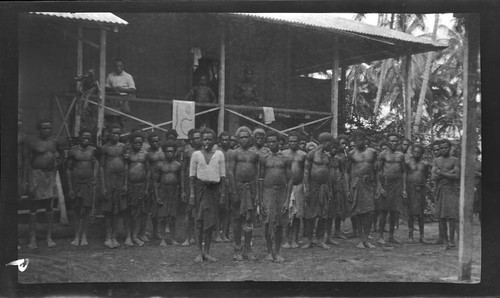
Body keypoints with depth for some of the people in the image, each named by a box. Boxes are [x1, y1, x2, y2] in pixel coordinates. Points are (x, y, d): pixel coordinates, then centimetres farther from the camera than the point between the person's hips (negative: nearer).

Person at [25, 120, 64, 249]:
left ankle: (49, 237, 13)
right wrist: (30, 182, -14)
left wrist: (58, 163, 11)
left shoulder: (54, 141, 8)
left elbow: (61, 153, 28)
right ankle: (32, 239, 4)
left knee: (49, 207, 7)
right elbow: (28, 162, -8)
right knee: (33, 207, -1)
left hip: (50, 175, 5)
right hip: (36, 174, -5)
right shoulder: (32, 142, -6)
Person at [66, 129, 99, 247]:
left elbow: (96, 166, 7)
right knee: (77, 211, 5)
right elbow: (68, 169, 3)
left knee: (85, 210, 0)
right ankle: (77, 236, 12)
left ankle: (84, 236, 10)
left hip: (89, 183, 0)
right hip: (76, 183, 0)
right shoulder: (73, 151, 1)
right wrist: (70, 188, 0)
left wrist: (94, 179, -5)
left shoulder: (93, 150, 3)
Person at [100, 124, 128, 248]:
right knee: (108, 210, 2)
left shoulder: (122, 146, 8)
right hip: (109, 180, -3)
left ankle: (114, 237, 15)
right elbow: (102, 167, -2)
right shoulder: (105, 148, -2)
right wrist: (103, 187, -8)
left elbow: (125, 165, 10)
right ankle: (108, 237, 10)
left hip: (120, 180, 3)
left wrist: (125, 184, 4)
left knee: (117, 210, 7)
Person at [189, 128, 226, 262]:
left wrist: (223, 192, 1)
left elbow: (223, 175, 7)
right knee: (200, 221, -1)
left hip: (214, 188, 1)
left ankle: (207, 252, 11)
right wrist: (192, 193, -3)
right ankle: (200, 252, 8)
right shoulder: (196, 154, 3)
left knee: (211, 221, 2)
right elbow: (192, 175, 3)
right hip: (200, 187, -1)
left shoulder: (219, 154, 6)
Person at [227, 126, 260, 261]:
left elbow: (256, 173, 12)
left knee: (249, 219, 5)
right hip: (238, 186, -3)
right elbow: (230, 172, -6)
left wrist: (257, 191, 4)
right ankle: (237, 249, 10)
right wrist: (234, 192, -13)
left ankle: (248, 249, 13)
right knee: (237, 219, 2)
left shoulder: (255, 154, 11)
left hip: (251, 187, 4)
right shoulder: (234, 153, -1)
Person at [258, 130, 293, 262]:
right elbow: (260, 179, 6)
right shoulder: (264, 158, 6)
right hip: (267, 192, 0)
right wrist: (260, 200, 0)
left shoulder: (286, 159, 4)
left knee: (280, 224, 3)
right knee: (268, 223, -3)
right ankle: (269, 251, 9)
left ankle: (277, 252, 13)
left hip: (281, 192, 0)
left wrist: (287, 200, -6)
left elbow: (290, 180, 2)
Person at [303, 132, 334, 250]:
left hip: (324, 187, 6)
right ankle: (309, 241, 8)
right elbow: (306, 172, -9)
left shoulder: (327, 156, 12)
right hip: (313, 187, -6)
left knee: (323, 215, 4)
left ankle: (320, 240, 12)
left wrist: (330, 190, 13)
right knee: (310, 215, -1)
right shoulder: (311, 154, -7)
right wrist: (307, 190, -14)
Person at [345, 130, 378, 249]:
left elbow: (375, 171, 14)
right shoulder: (352, 153, 4)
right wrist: (347, 189, 0)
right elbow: (347, 172, 7)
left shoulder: (372, 152, 9)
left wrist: (377, 188, 10)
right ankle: (360, 239, 7)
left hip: (369, 184, 1)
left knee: (369, 212, -7)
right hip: (356, 184, -1)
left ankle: (366, 239, 3)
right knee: (358, 212, -1)